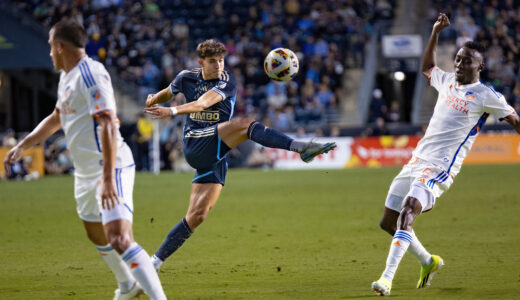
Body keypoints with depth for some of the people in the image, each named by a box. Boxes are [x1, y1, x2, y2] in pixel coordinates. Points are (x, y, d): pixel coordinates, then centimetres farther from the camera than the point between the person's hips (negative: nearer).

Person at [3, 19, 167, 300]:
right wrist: (23, 145, 26)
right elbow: (57, 118, 32)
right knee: (96, 235, 25)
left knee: (120, 240, -25)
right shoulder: (66, 77, 14)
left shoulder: (91, 74, -18)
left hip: (110, 170, -11)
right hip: (85, 171, 11)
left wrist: (108, 178, -33)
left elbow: (108, 125, -27)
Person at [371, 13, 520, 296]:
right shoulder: (447, 81, 14)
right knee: (388, 222, 9)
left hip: (440, 167, -8)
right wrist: (435, 33, 27)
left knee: (407, 212, -29)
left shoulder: (485, 95, -5)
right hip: (417, 160, 8)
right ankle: (428, 261, 29)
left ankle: (387, 278, -34)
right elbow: (427, 67, 35)